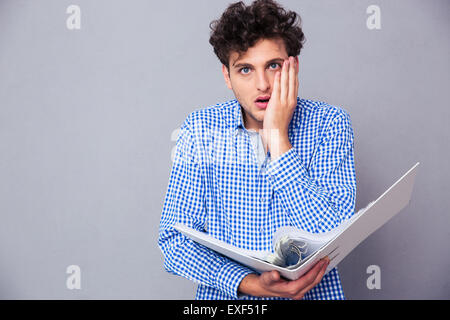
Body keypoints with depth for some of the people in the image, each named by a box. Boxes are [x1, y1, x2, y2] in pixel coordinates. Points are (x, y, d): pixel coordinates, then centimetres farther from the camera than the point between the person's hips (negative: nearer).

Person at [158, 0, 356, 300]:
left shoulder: (329, 123, -5)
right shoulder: (201, 129, -1)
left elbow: (333, 238, -14)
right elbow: (175, 240, -4)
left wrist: (277, 137, -16)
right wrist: (251, 284, -18)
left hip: (314, 290, 0)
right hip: (228, 293, 1)